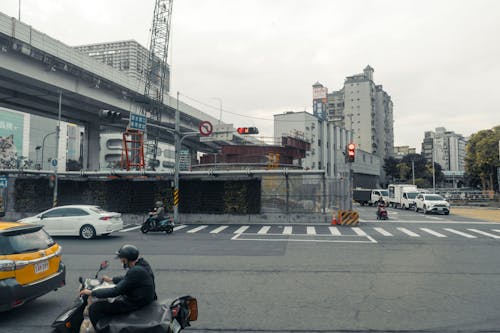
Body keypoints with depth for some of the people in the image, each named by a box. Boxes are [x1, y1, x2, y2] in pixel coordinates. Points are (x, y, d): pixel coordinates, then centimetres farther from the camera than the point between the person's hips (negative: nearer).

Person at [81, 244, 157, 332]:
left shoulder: (135, 272, -28)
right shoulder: (142, 263, -1)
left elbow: (116, 291, -25)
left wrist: (91, 293, -15)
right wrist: (111, 279, 27)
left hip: (134, 304, -10)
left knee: (94, 308, -6)